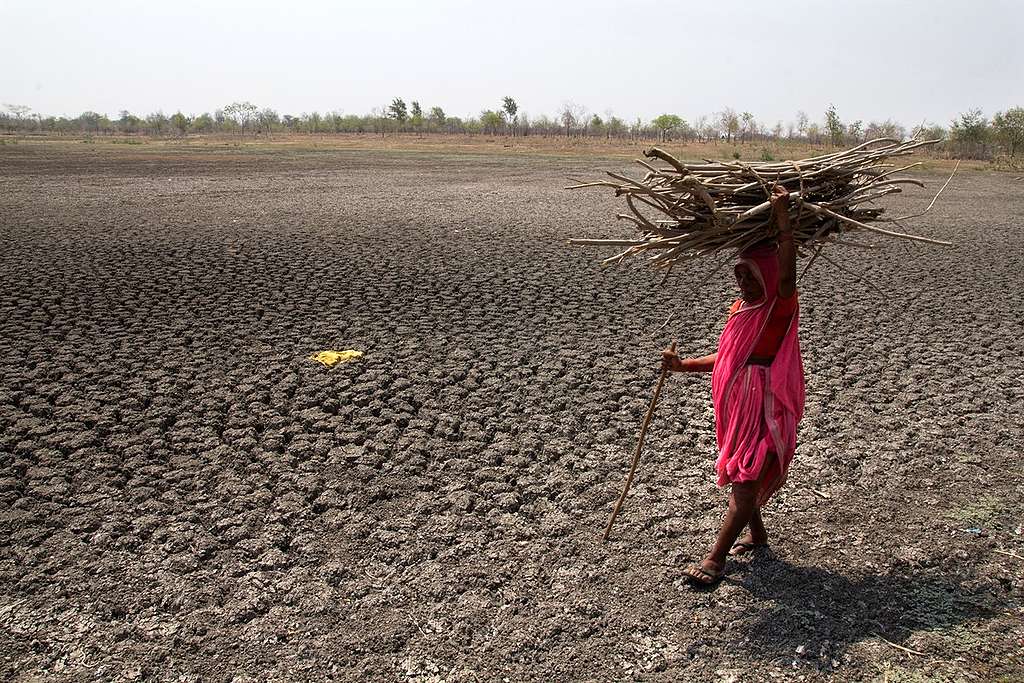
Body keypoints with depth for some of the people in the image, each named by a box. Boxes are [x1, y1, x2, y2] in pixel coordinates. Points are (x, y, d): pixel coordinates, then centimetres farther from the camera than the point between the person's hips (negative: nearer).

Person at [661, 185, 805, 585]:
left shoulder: (781, 307, -12)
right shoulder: (740, 308, 9)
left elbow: (786, 274, -33)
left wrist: (782, 218, -33)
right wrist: (683, 365, 8)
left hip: (767, 408, -8)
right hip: (738, 403, 8)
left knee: (745, 479, -6)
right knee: (740, 474, 20)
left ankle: (716, 557, -4)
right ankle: (756, 534, 42)